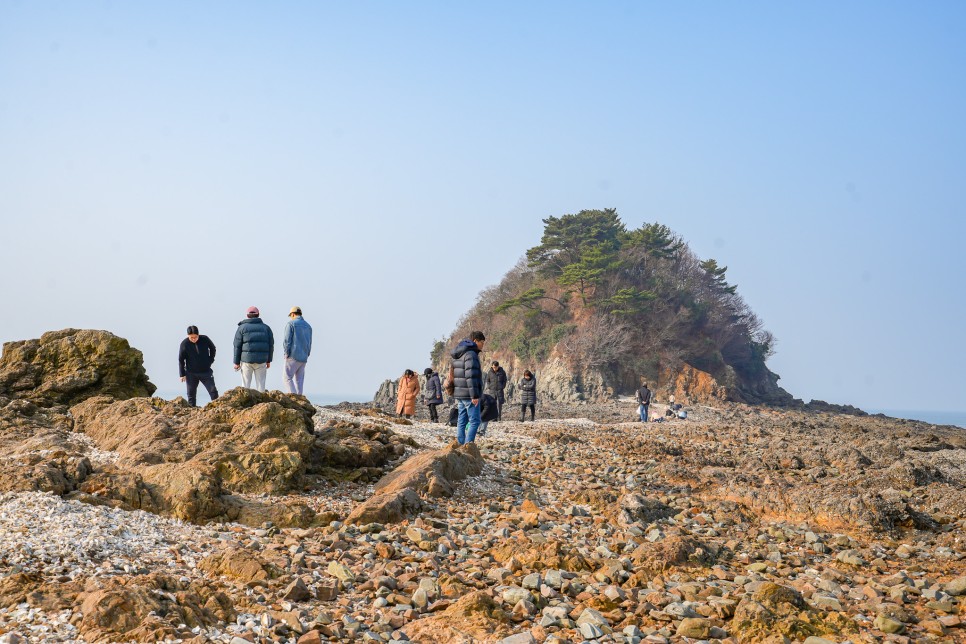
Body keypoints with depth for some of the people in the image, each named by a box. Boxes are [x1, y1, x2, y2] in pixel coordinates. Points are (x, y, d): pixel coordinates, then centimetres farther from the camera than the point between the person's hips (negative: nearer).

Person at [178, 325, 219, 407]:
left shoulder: (205, 339, -10)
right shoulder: (184, 344, -12)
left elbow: (212, 348, 12)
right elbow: (181, 360, -4)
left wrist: (211, 360, 5)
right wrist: (182, 374, -4)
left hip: (206, 371, 1)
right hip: (191, 374, -1)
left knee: (213, 391, -2)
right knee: (191, 394, 5)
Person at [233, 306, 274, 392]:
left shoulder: (242, 328, 3)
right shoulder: (266, 327, 9)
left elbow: (237, 346, 0)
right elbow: (271, 345, 8)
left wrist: (236, 362, 4)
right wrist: (269, 360, 13)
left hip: (246, 360, -1)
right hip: (261, 360, 1)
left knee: (246, 384, 5)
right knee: (260, 384, 4)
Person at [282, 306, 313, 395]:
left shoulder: (291, 323, -4)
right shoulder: (308, 326, 15)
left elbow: (286, 341, -10)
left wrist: (286, 354, -4)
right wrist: (306, 356, 17)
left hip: (293, 356, -6)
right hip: (303, 358, 6)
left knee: (287, 378, -3)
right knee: (299, 380, 8)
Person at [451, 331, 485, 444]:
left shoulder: (458, 355, 16)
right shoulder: (471, 354, -14)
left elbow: (454, 375, 21)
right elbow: (471, 376, -20)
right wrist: (474, 395, -19)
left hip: (459, 393, 9)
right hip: (469, 395, -9)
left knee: (462, 421, 11)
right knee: (474, 421, -5)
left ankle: (460, 444, 12)